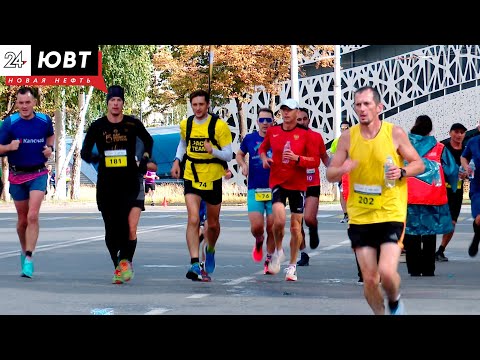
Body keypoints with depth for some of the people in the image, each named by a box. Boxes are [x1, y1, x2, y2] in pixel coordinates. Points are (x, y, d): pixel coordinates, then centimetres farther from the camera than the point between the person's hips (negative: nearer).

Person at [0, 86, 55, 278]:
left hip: (38, 174, -1)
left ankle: (29, 258, -19)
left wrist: (50, 148, 2)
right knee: (22, 219, 11)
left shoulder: (44, 120, -1)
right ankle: (24, 250, 36)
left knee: (32, 216, -17)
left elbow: (51, 136, 21)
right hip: (17, 176, 1)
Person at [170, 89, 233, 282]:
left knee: (213, 224, 13)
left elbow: (229, 155, -10)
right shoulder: (185, 124, 0)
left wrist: (213, 151, -29)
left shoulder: (219, 125, -11)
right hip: (191, 177, 1)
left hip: (213, 179, -1)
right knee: (193, 219, -17)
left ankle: (210, 250, 45)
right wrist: (177, 161, 7)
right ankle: (195, 264, -22)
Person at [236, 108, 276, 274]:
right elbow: (239, 155, 22)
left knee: (272, 228, 0)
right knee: (256, 226, -11)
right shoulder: (250, 138, 4)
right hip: (254, 190, 1)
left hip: (274, 189, -1)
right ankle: (259, 242, 24)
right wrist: (243, 164, 2)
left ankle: (269, 259, 19)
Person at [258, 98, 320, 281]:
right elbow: (263, 148, 24)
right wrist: (264, 158, 2)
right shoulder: (273, 131, 4)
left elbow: (315, 161, -6)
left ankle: (292, 266, 19)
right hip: (277, 182, 1)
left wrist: (297, 158, -21)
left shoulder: (306, 134, -5)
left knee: (295, 226, 4)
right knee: (279, 220, -21)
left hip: (298, 184, 0)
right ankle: (278, 251, 8)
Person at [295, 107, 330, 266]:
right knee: (297, 223, 3)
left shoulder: (317, 137, 2)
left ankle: (314, 231, 19)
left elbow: (324, 157, 14)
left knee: (309, 218, -17)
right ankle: (303, 255, 14)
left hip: (313, 185, -1)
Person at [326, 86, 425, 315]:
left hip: (391, 214, -2)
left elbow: (419, 164, 4)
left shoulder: (395, 133, -5)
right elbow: (330, 174, 6)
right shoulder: (348, 137, 1)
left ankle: (394, 302, 16)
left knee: (387, 272, -17)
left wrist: (402, 172, -17)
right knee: (369, 279, 3)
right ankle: (379, 313, 27)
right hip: (360, 216, 2)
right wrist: (342, 169, -17)